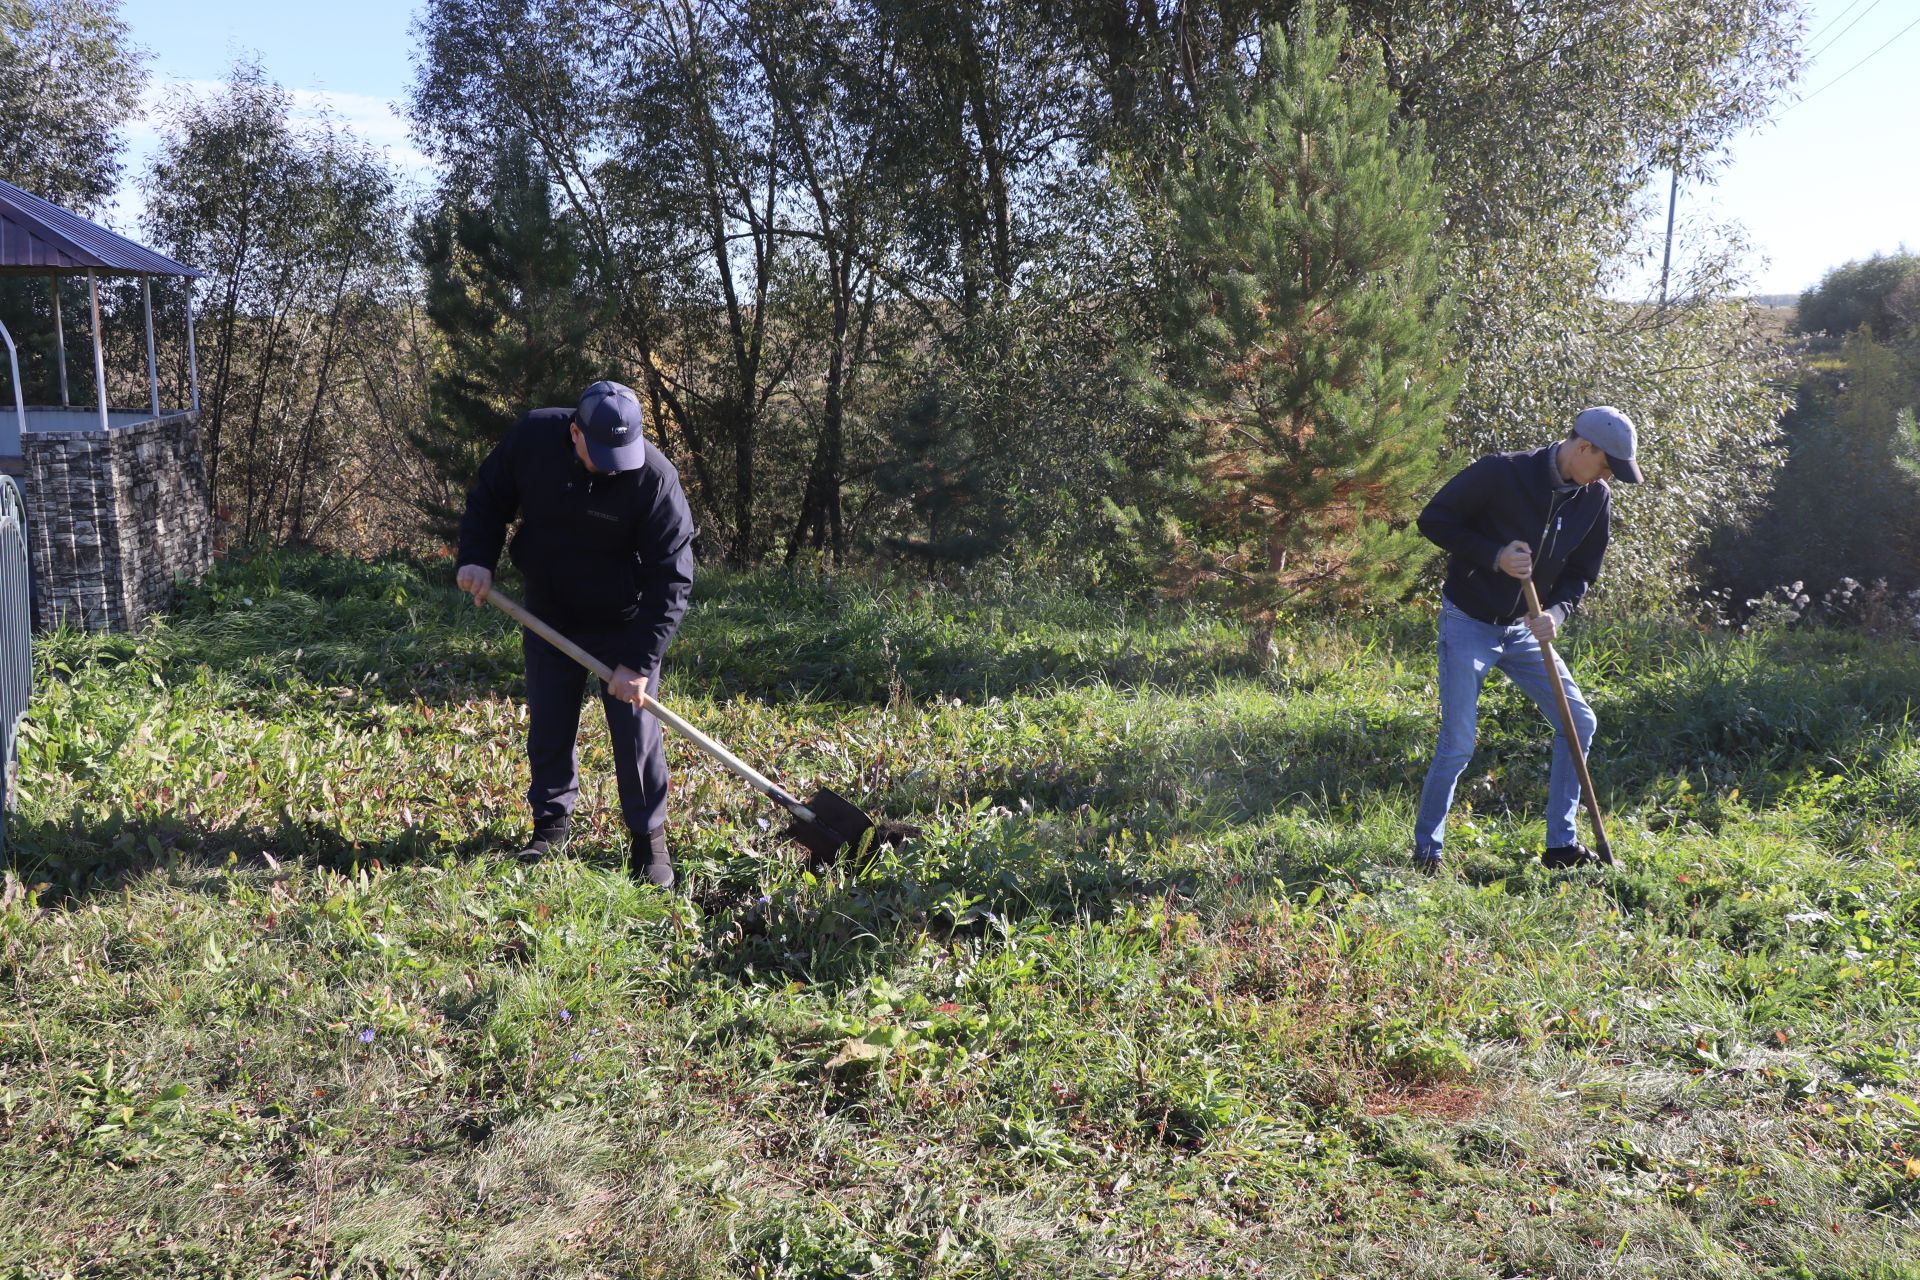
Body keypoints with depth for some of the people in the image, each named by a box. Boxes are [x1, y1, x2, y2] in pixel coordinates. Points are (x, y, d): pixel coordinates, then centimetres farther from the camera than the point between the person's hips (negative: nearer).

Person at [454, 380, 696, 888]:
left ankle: (650, 838, 10)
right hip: (549, 613, 3)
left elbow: (671, 580, -24)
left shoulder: (655, 479, -26)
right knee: (548, 724, 9)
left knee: (635, 728, -4)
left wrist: (639, 662, -27)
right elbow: (488, 497, 4)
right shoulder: (532, 437, -16)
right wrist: (477, 558, -12)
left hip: (624, 621, -3)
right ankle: (552, 821, 28)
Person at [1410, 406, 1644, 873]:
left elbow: (1580, 573, 6)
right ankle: (1426, 850, 9)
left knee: (1579, 721, 4)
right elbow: (1433, 519, -14)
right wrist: (1494, 555, -24)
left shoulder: (1595, 500, -1)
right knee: (1457, 745, -8)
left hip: (1524, 628, 7)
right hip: (1468, 624, -6)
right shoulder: (1502, 472, -20)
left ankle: (1561, 844, 15)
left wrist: (1556, 612, -15)